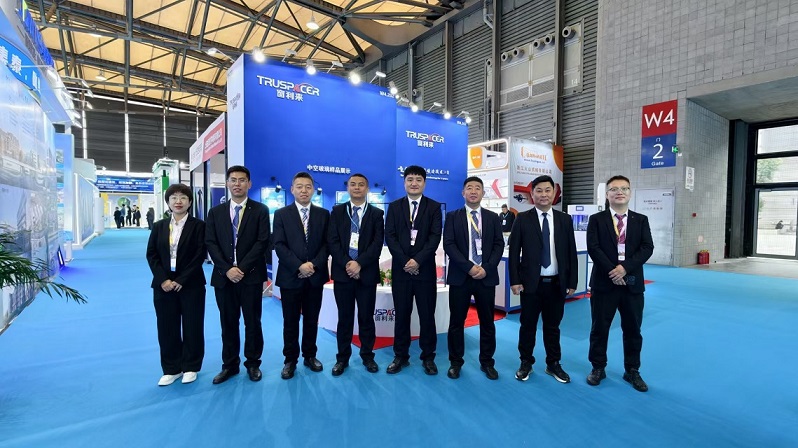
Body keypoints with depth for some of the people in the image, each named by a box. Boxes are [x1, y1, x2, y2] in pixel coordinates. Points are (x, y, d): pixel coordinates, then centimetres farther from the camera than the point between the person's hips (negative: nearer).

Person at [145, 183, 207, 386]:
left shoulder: (198, 225, -2)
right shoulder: (159, 226, 9)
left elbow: (200, 255, -9)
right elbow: (151, 254, 4)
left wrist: (181, 280, -14)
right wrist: (163, 279, -10)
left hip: (191, 285, -3)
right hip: (164, 285, 3)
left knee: (192, 327, 5)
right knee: (167, 328, 9)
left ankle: (191, 367, 21)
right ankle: (171, 369, 23)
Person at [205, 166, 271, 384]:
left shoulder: (260, 210, 1)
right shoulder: (215, 212, 10)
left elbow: (263, 242, -8)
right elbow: (211, 244, 2)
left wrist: (242, 268, -14)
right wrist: (227, 269, -11)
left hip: (251, 276, -2)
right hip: (224, 276, 3)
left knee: (252, 322, 6)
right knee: (228, 323, 11)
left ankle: (253, 363, 22)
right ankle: (230, 364, 26)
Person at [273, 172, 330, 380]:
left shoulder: (323, 214, 7)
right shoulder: (281, 214, 2)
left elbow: (326, 243, 1)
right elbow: (279, 245, -6)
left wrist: (314, 264, -13)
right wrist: (299, 266, -16)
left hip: (316, 276, 2)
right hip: (290, 276, -1)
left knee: (311, 320, 12)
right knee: (290, 322, 8)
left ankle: (310, 355, 28)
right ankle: (290, 359, 23)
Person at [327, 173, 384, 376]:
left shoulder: (376, 213, 5)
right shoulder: (337, 211, 8)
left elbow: (378, 243, -5)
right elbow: (332, 241, -1)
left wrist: (359, 263, -15)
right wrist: (347, 264, -13)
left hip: (367, 273, 0)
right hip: (343, 272, 1)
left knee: (366, 317, 9)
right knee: (344, 317, 9)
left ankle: (367, 356, 25)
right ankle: (342, 357, 23)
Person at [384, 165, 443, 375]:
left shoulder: (434, 207, 4)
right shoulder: (394, 206, 8)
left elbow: (435, 237, -6)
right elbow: (389, 237, 0)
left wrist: (418, 260, -15)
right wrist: (405, 261, -11)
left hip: (425, 269, -1)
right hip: (401, 268, 1)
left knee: (427, 315, 6)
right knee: (401, 315, 8)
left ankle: (428, 357, 22)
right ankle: (401, 356, 23)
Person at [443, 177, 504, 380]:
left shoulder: (493, 217, 9)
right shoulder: (452, 216, 3)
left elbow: (499, 245, 2)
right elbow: (448, 244, -7)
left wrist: (486, 268, -12)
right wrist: (469, 267, -16)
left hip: (486, 277, 2)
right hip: (460, 276, -1)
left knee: (487, 322, 10)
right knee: (457, 322, 6)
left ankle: (487, 362, 26)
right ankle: (456, 362, 22)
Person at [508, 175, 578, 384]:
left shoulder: (565, 219, 5)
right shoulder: (523, 219, -2)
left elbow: (571, 253, 6)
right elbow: (514, 252, -4)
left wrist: (572, 282, 2)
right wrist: (515, 280, -9)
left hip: (557, 283, 2)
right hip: (531, 283, -2)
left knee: (553, 326, 14)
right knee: (528, 325, 10)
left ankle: (553, 364, 30)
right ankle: (526, 363, 26)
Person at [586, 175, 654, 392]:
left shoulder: (641, 220, 7)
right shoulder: (596, 219, 1)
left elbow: (647, 248, -4)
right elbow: (593, 248, -9)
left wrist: (625, 267, -18)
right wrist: (612, 271, -17)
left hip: (632, 283, 2)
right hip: (604, 283, -2)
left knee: (633, 330, 12)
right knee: (599, 328, 7)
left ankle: (632, 371, 28)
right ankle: (598, 368, 22)